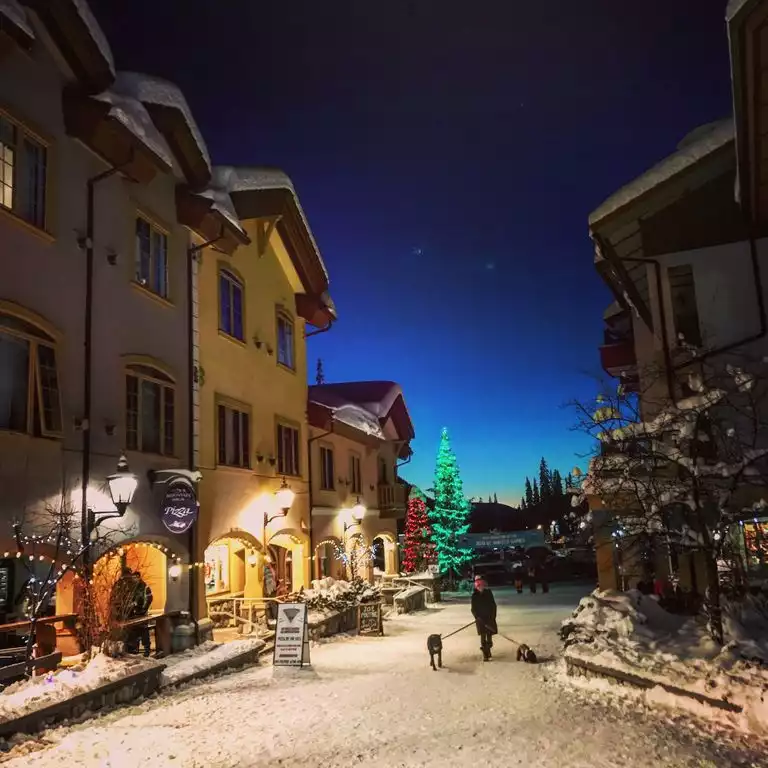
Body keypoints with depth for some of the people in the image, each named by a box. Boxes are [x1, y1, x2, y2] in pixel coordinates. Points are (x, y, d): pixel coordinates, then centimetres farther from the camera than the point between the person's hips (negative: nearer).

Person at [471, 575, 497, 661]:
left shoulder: (488, 593, -2)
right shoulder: (474, 595, -4)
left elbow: (493, 605, 1)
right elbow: (473, 609, -2)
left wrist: (493, 616, -7)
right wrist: (477, 617, -16)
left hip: (489, 618, 1)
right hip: (480, 619, -1)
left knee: (489, 635, 7)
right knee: (483, 637, -1)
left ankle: (488, 652, 27)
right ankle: (485, 655, 5)